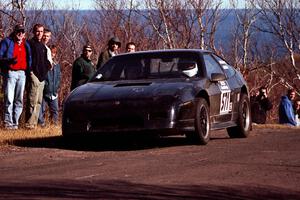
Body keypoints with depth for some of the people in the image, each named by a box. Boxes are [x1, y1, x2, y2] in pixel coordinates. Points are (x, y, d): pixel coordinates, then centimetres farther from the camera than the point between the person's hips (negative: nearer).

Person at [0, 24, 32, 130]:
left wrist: (29, 69, 6)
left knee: (19, 100, 6)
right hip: (10, 73, -6)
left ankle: (15, 122, 11)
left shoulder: (26, 44, 18)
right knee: (9, 99, -10)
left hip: (22, 73, 6)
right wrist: (10, 60, -20)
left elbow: (29, 59, 23)